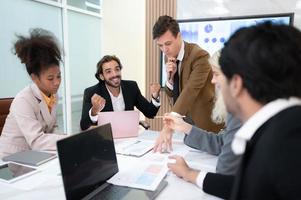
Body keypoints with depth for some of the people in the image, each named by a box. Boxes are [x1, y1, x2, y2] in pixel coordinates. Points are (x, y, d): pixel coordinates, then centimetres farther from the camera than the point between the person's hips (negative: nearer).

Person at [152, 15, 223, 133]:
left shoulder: (199, 55, -22)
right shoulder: (169, 56, 1)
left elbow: (190, 91, -32)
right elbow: (171, 93, 7)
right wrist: (170, 77, -14)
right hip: (187, 119, 6)